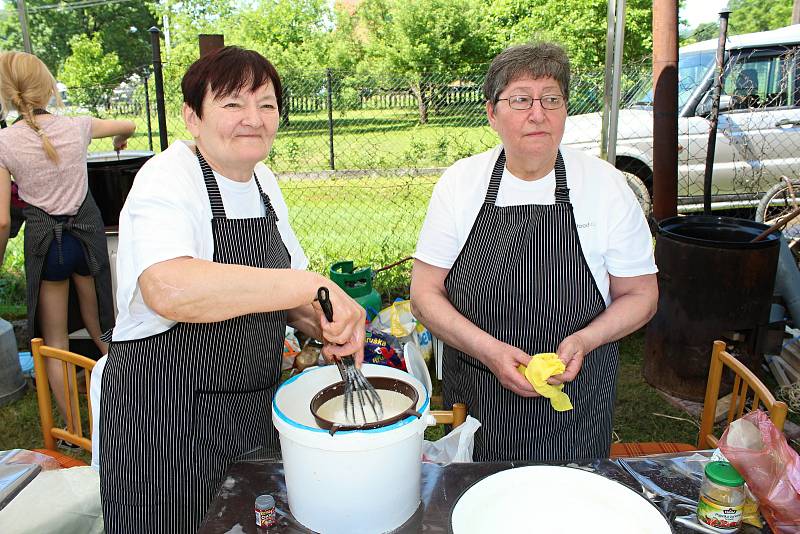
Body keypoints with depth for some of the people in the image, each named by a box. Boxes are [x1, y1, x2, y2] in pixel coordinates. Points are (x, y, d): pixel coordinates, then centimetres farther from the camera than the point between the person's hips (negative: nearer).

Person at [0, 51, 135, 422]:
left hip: (45, 240, -2)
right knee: (98, 328, 20)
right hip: (88, 231, 2)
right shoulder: (76, 128, -4)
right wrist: (119, 141, 41)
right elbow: (128, 126, 18)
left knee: (54, 340, 11)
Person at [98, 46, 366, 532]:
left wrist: (324, 326, -6)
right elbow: (169, 289, -39)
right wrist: (313, 286, -40)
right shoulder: (167, 181, -19)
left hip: (258, 403, 7)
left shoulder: (263, 181, 5)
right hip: (170, 414, -7)